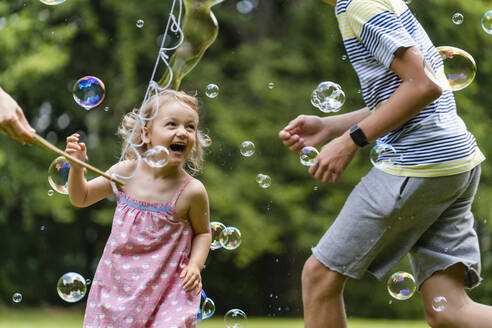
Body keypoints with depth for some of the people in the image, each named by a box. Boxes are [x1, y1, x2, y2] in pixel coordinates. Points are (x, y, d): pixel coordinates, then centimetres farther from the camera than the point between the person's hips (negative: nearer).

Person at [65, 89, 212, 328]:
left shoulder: (191, 190, -12)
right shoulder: (126, 172, -4)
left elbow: (203, 232, 4)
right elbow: (81, 198, 10)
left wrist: (195, 265, -11)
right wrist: (77, 165, -5)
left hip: (165, 288, -3)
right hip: (117, 282, 3)